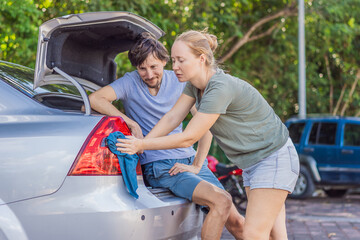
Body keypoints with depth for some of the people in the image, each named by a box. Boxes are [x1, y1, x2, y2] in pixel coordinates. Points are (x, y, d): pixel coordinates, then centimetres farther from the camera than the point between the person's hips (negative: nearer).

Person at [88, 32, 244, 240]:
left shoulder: (179, 81, 6)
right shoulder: (131, 82, -1)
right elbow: (95, 99, -17)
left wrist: (197, 165, -5)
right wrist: (131, 123, -21)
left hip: (189, 160, 4)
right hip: (159, 167, -4)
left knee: (235, 221, -5)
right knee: (221, 201, -25)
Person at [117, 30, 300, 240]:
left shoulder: (221, 88, -29)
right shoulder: (195, 84, -1)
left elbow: (188, 138, -25)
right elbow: (172, 118, 3)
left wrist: (141, 145, -21)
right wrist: (137, 146, -4)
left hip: (275, 158, -9)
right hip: (252, 161, 9)